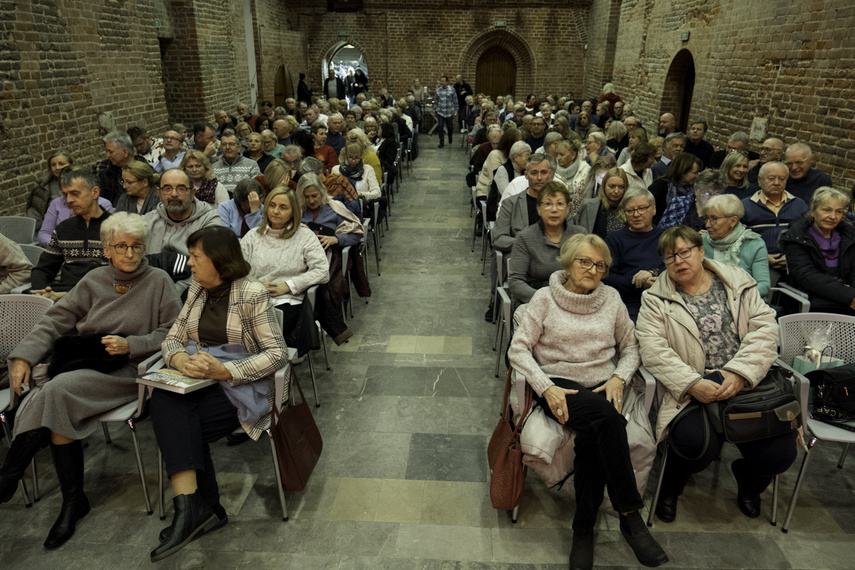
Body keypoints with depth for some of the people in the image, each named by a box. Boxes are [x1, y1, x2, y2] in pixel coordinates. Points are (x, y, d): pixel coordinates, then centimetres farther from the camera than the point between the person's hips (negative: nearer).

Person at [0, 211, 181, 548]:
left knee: (57, 391, -27)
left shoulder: (158, 282, 2)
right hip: (84, 363, 4)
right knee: (57, 408, -25)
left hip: (127, 370, -4)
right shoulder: (95, 280, 14)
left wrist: (130, 345, -14)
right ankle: (73, 501, -10)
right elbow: (56, 320, 12)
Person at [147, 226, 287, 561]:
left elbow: (278, 353, -14)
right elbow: (173, 337, 12)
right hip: (198, 380, 6)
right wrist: (179, 358, -14)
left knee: (178, 426, -26)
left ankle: (192, 508, -9)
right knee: (163, 400, -26)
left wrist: (224, 370, -25)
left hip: (241, 384, -6)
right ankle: (193, 509, -24)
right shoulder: (197, 291, 13)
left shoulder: (253, 294, -8)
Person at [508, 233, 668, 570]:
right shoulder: (545, 299, 2)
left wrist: (618, 378, -4)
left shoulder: (611, 299, 11)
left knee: (593, 436, -31)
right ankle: (630, 516, -21)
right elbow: (518, 349, -3)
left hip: (601, 387, 3)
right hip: (559, 385, -2)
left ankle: (584, 529, -14)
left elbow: (630, 347, 16)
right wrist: (546, 388, -16)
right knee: (606, 417, -33)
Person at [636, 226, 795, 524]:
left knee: (780, 453, -14)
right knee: (699, 443, -29)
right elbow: (654, 351, -7)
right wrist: (692, 384, -20)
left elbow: (765, 328, 1)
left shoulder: (737, 282, 11)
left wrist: (739, 373, -13)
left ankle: (747, 479, 25)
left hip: (746, 385, 3)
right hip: (692, 391, -3)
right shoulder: (656, 300, 4)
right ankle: (669, 488, 7)